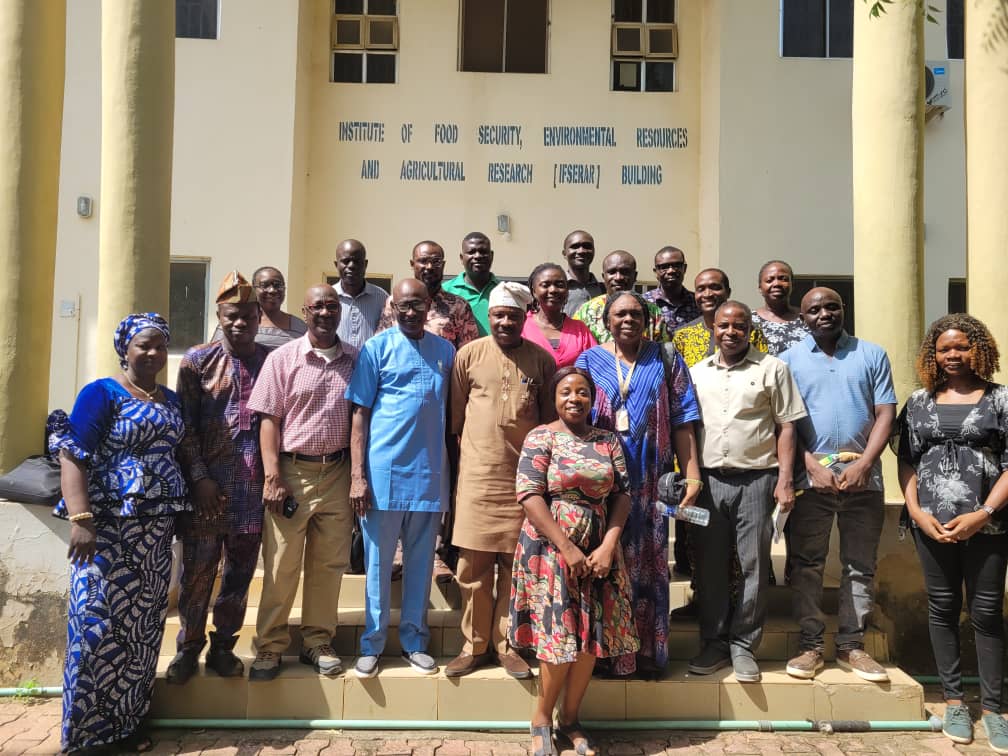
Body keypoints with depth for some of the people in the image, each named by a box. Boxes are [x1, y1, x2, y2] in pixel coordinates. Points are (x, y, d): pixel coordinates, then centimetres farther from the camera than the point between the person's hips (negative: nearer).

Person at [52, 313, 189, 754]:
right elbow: (72, 456, -13)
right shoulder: (101, 394, -6)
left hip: (157, 527, 6)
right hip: (111, 525, -6)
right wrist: (81, 519, -23)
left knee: (143, 623, 11)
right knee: (101, 621, -2)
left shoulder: (171, 399, 13)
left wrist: (180, 512, 12)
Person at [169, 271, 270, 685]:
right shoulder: (198, 359, 3)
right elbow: (185, 425, -1)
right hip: (208, 482, -1)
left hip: (255, 484, 2)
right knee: (197, 569, 6)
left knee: (240, 570, 10)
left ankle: (223, 646, 25)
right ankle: (188, 648, 23)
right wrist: (199, 477, -9)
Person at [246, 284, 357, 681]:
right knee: (280, 566, 3)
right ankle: (269, 647, 18)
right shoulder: (282, 358, 0)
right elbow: (269, 420, -2)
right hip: (292, 472, -2)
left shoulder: (356, 360, 6)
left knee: (329, 564, 9)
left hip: (337, 473, 2)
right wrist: (273, 479, -9)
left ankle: (317, 642, 24)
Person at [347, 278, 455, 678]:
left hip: (430, 474, 3)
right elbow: (360, 414, -3)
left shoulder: (445, 351, 8)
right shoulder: (377, 348, -1)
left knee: (421, 562, 12)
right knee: (378, 562, 7)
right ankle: (372, 645, 20)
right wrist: (358, 476, -9)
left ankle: (414, 641, 25)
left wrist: (453, 471, 7)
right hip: (384, 472, -3)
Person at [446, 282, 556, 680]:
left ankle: (507, 644, 21)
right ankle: (474, 644, 18)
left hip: (524, 475, 1)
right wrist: (466, 456, 7)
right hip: (477, 474, 0)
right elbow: (455, 414, 8)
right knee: (473, 564, 4)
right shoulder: (469, 354, 3)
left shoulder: (541, 360, 5)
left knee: (516, 564, 6)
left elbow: (550, 419, 11)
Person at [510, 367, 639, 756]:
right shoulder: (541, 437, -5)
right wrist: (566, 548, -17)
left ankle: (570, 717, 24)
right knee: (562, 634, -3)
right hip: (550, 549, -4)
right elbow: (529, 495, -13)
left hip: (598, 551, 4)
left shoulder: (609, 441, 7)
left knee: (592, 635, 5)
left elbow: (622, 494, 3)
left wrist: (608, 546, -9)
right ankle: (542, 717, 19)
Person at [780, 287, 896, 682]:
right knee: (806, 565, 2)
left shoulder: (872, 355, 8)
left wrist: (863, 464, -11)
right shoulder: (789, 359, 5)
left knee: (860, 566, 8)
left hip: (863, 477, 2)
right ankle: (810, 646, 12)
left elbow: (885, 413, 2)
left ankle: (851, 646, 19)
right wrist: (813, 467, -11)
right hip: (810, 477, -1)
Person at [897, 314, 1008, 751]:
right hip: (932, 524, 2)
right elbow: (906, 461, 8)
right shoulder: (918, 402, 9)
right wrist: (917, 512, -4)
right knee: (942, 608, 8)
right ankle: (953, 700, 20)